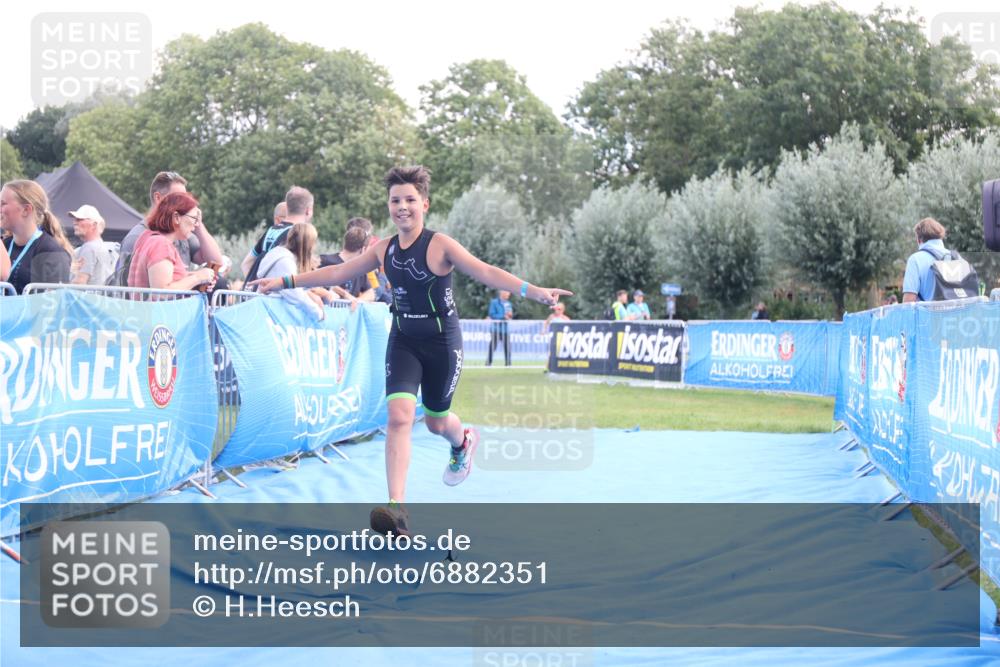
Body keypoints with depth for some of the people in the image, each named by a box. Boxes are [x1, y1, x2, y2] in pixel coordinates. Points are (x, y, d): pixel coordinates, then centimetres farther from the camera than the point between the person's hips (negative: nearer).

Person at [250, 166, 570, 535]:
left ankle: (463, 442, 52)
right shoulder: (384, 250, -1)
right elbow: (337, 272, 10)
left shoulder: (439, 245, -16)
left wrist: (533, 291, -41)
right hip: (403, 341, 3)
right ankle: (396, 508, -18)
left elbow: (486, 272, -27)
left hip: (442, 342, -3)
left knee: (436, 420, 12)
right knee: (399, 415, -15)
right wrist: (286, 281, 10)